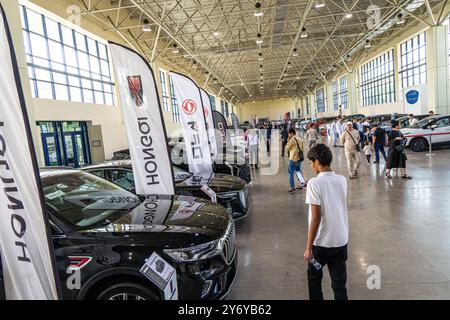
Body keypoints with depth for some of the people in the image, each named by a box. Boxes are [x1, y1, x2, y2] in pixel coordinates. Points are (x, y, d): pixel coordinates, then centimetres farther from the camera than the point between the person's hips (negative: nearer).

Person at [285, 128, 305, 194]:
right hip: (299, 159, 7)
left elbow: (287, 149, -5)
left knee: (290, 174, -2)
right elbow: (303, 149, 16)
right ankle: (301, 184, 26)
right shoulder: (300, 139, 9)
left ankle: (292, 188, -4)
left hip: (293, 159, -7)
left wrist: (288, 141, 2)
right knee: (298, 171, 23)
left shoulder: (292, 140, -14)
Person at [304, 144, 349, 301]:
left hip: (321, 242, -5)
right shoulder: (342, 180, 0)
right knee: (339, 283, 13)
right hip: (341, 241, 5)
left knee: (314, 278, 19)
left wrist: (308, 247, -13)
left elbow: (316, 218, -20)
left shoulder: (314, 183, -18)